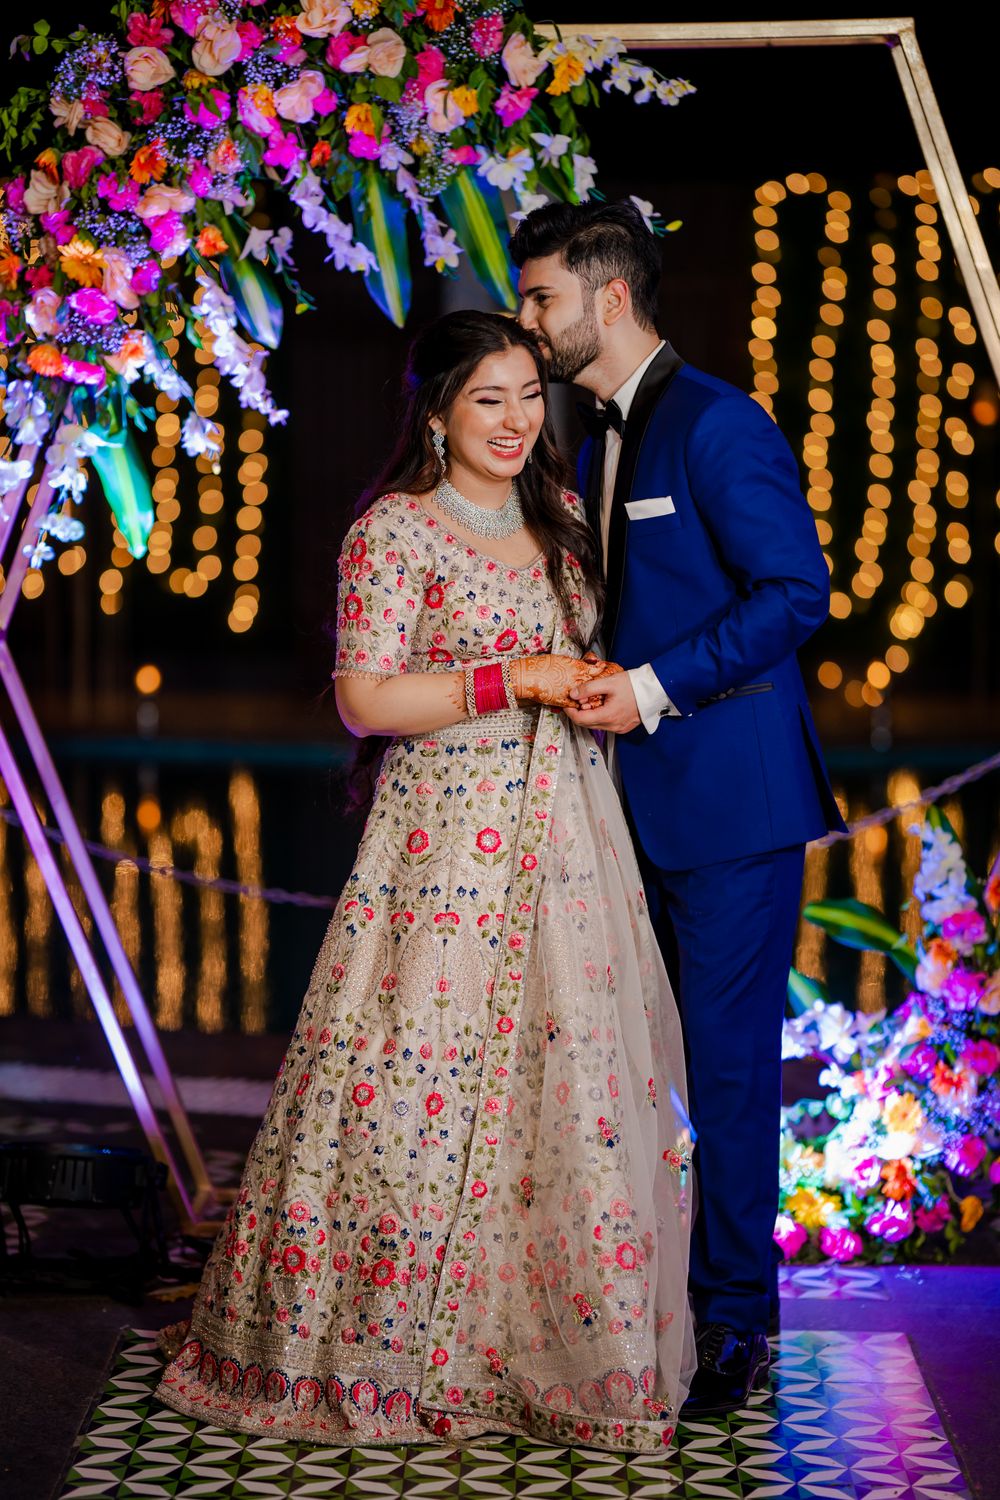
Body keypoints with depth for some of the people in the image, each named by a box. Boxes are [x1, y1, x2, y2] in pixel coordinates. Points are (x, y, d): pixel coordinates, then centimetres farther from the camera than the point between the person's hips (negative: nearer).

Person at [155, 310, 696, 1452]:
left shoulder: (558, 519, 15)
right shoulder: (394, 531, -6)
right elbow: (364, 699, -12)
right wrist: (512, 682, -15)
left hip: (566, 832, 7)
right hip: (451, 833, -6)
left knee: (572, 1076, 7)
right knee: (430, 1070, -3)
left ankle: (563, 1329, 21)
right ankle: (405, 1333, 12)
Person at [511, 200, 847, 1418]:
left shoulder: (716, 424, -11)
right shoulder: (598, 445, 17)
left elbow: (795, 591, -17)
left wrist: (656, 686, -20)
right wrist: (595, 684, 7)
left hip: (729, 792, -9)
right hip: (645, 799, 9)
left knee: (727, 1057, -1)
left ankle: (733, 1327, 10)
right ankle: (663, 1300, 24)